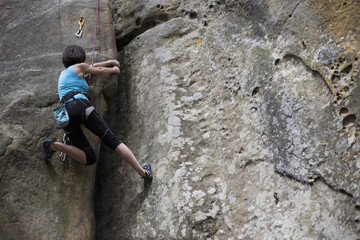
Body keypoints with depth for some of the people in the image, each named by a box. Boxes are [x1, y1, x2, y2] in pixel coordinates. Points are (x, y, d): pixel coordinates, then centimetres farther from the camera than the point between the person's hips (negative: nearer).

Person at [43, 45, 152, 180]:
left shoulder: (63, 74, 35)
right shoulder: (79, 67, 16)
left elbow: (92, 67, 48)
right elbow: (98, 71, 33)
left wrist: (109, 62, 60)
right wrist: (113, 69, 54)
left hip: (65, 115, 6)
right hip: (79, 104, -6)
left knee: (89, 159, -1)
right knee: (112, 140, -6)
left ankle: (54, 145, -14)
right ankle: (143, 172, -14)